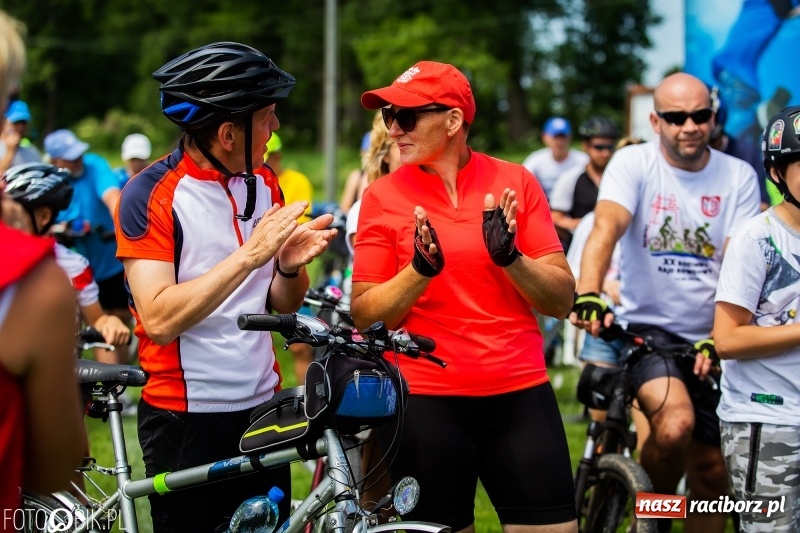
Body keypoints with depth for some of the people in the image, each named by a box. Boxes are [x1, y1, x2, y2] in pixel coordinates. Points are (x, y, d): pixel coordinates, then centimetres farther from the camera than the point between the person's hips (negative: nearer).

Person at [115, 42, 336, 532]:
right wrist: (249, 254, -27)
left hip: (262, 406, 6)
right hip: (186, 417, -5)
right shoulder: (151, 194, -12)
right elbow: (159, 320, -21)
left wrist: (291, 267, -11)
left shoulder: (264, 184, 6)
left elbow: (282, 304, 12)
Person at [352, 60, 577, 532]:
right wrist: (420, 270, -17)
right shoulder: (383, 197, 0)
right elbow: (365, 316, -2)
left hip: (521, 396, 1)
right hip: (425, 403, -1)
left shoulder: (515, 182, 3)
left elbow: (562, 301, 1)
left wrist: (511, 258, -15)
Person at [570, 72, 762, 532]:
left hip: (709, 340, 3)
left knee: (712, 471, 6)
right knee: (675, 426, -28)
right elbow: (606, 228, -24)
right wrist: (588, 295, -43)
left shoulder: (738, 177, -1)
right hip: (649, 327, -3)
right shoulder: (633, 163, -7)